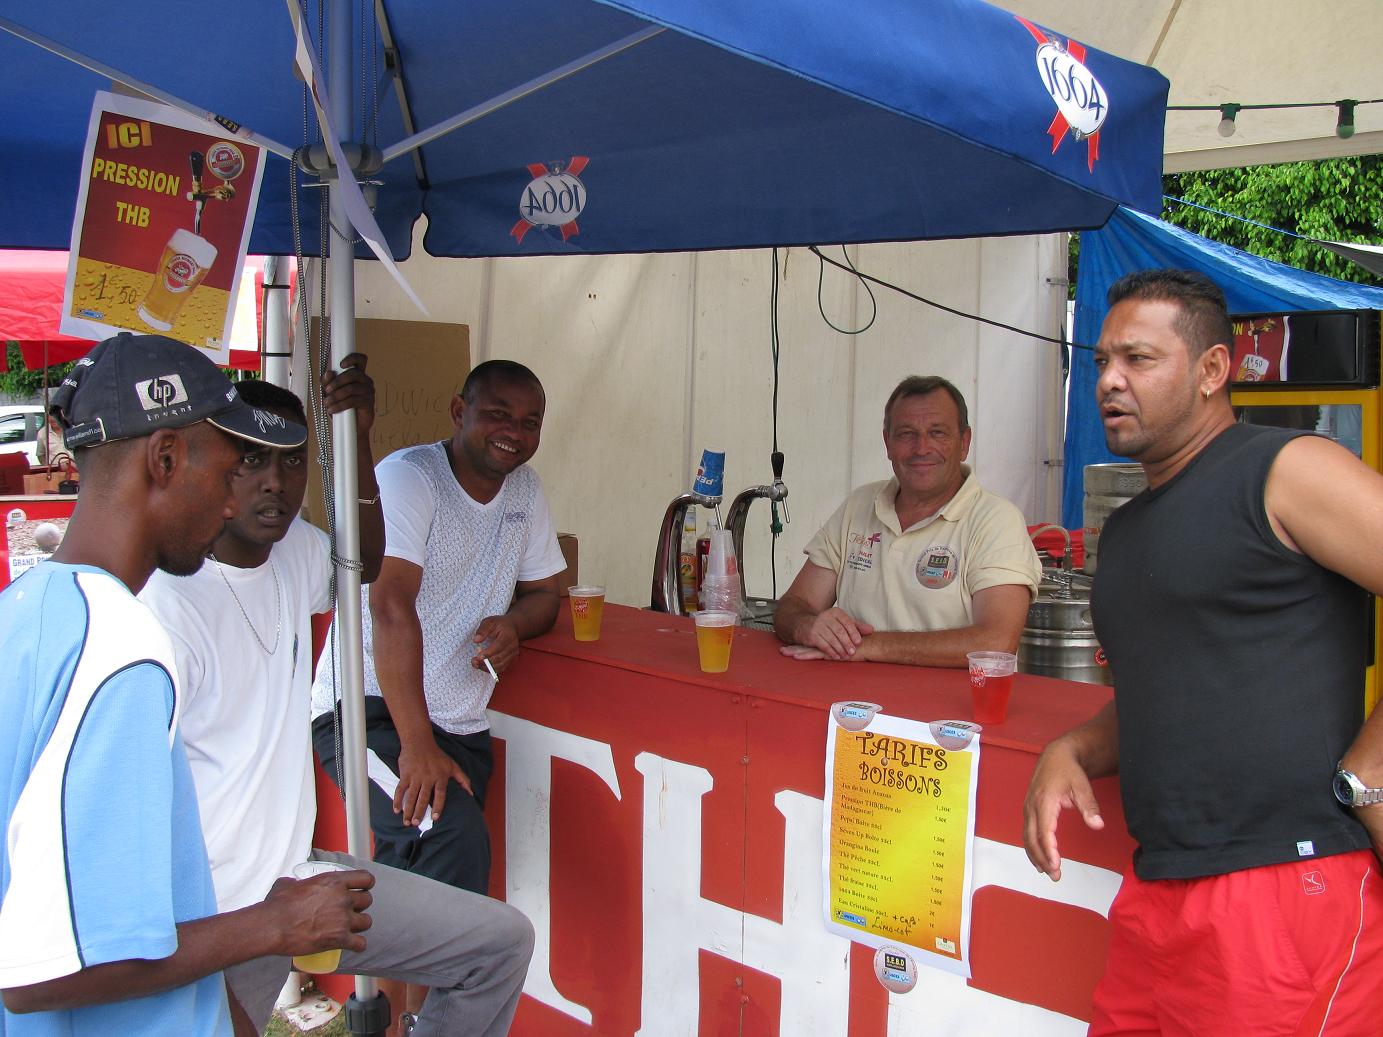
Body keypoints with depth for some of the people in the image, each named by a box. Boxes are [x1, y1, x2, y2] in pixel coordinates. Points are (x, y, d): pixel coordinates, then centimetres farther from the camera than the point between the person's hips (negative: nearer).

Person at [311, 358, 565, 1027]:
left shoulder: (523, 489, 12)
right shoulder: (410, 476, -11)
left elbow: (544, 591, 20)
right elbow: (391, 606, -20)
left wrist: (512, 623, -7)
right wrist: (416, 744, -26)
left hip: (458, 722, 6)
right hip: (368, 709, -6)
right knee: (456, 841, -27)